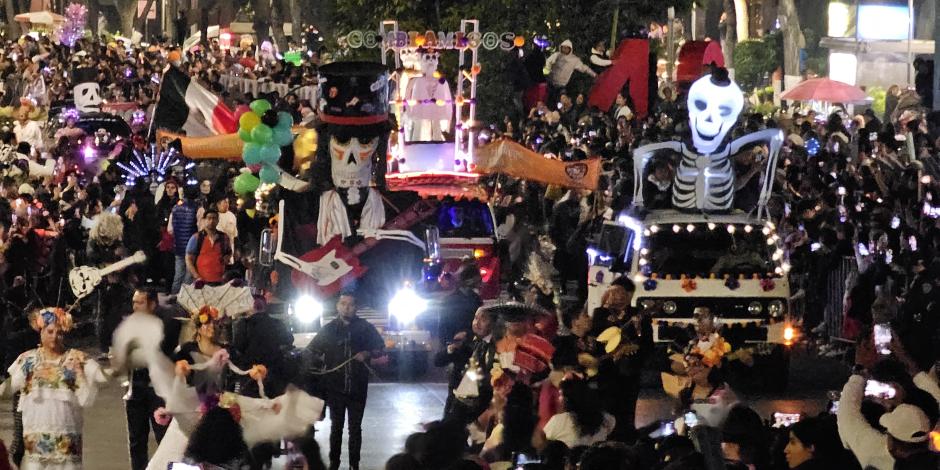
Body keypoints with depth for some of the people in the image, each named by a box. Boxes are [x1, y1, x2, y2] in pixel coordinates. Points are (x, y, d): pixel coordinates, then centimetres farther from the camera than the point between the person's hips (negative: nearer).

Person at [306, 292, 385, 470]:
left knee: (355, 427, 5)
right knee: (336, 427, 8)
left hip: (358, 387, -1)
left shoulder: (365, 328, 2)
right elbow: (310, 352, 5)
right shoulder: (329, 329, 3)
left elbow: (380, 347, 9)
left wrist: (367, 353, -10)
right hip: (335, 387, 1)